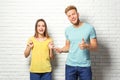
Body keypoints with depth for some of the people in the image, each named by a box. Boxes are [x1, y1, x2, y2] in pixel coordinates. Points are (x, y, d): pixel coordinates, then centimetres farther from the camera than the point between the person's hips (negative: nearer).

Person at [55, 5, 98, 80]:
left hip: (85, 66, -3)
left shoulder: (89, 28, -6)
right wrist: (61, 50, -6)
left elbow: (95, 47, -5)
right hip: (70, 65, 3)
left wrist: (86, 46, -25)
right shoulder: (67, 30, 5)